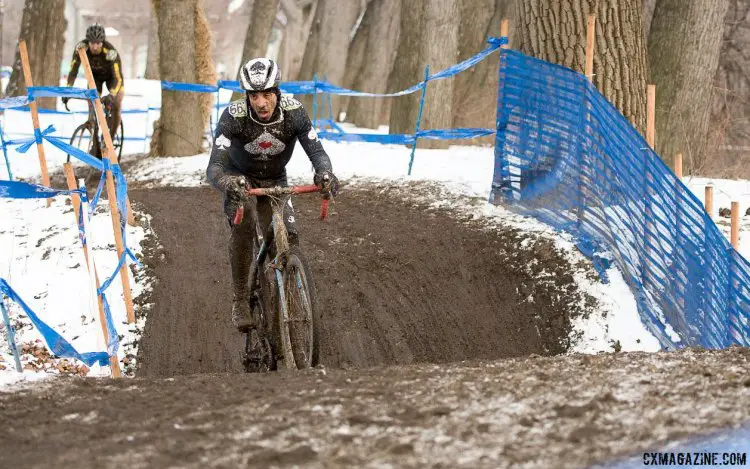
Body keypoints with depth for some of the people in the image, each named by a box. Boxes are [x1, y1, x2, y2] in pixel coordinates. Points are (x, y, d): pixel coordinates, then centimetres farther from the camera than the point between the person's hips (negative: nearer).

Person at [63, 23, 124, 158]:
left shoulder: (110, 52, -40)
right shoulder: (81, 48, -33)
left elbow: (118, 78, -42)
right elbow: (73, 70, -32)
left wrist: (111, 95, -58)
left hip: (111, 75, -2)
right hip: (94, 75, 2)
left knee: (116, 106, -20)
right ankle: (96, 148, -1)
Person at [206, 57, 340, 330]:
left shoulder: (293, 112, -23)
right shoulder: (233, 116, -30)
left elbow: (316, 151, -28)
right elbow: (214, 167, -37)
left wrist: (325, 173, -53)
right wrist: (226, 182, -61)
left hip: (275, 182, 3)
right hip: (240, 180, -2)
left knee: (288, 240, -15)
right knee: (243, 224, -32)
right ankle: (240, 300, -21)